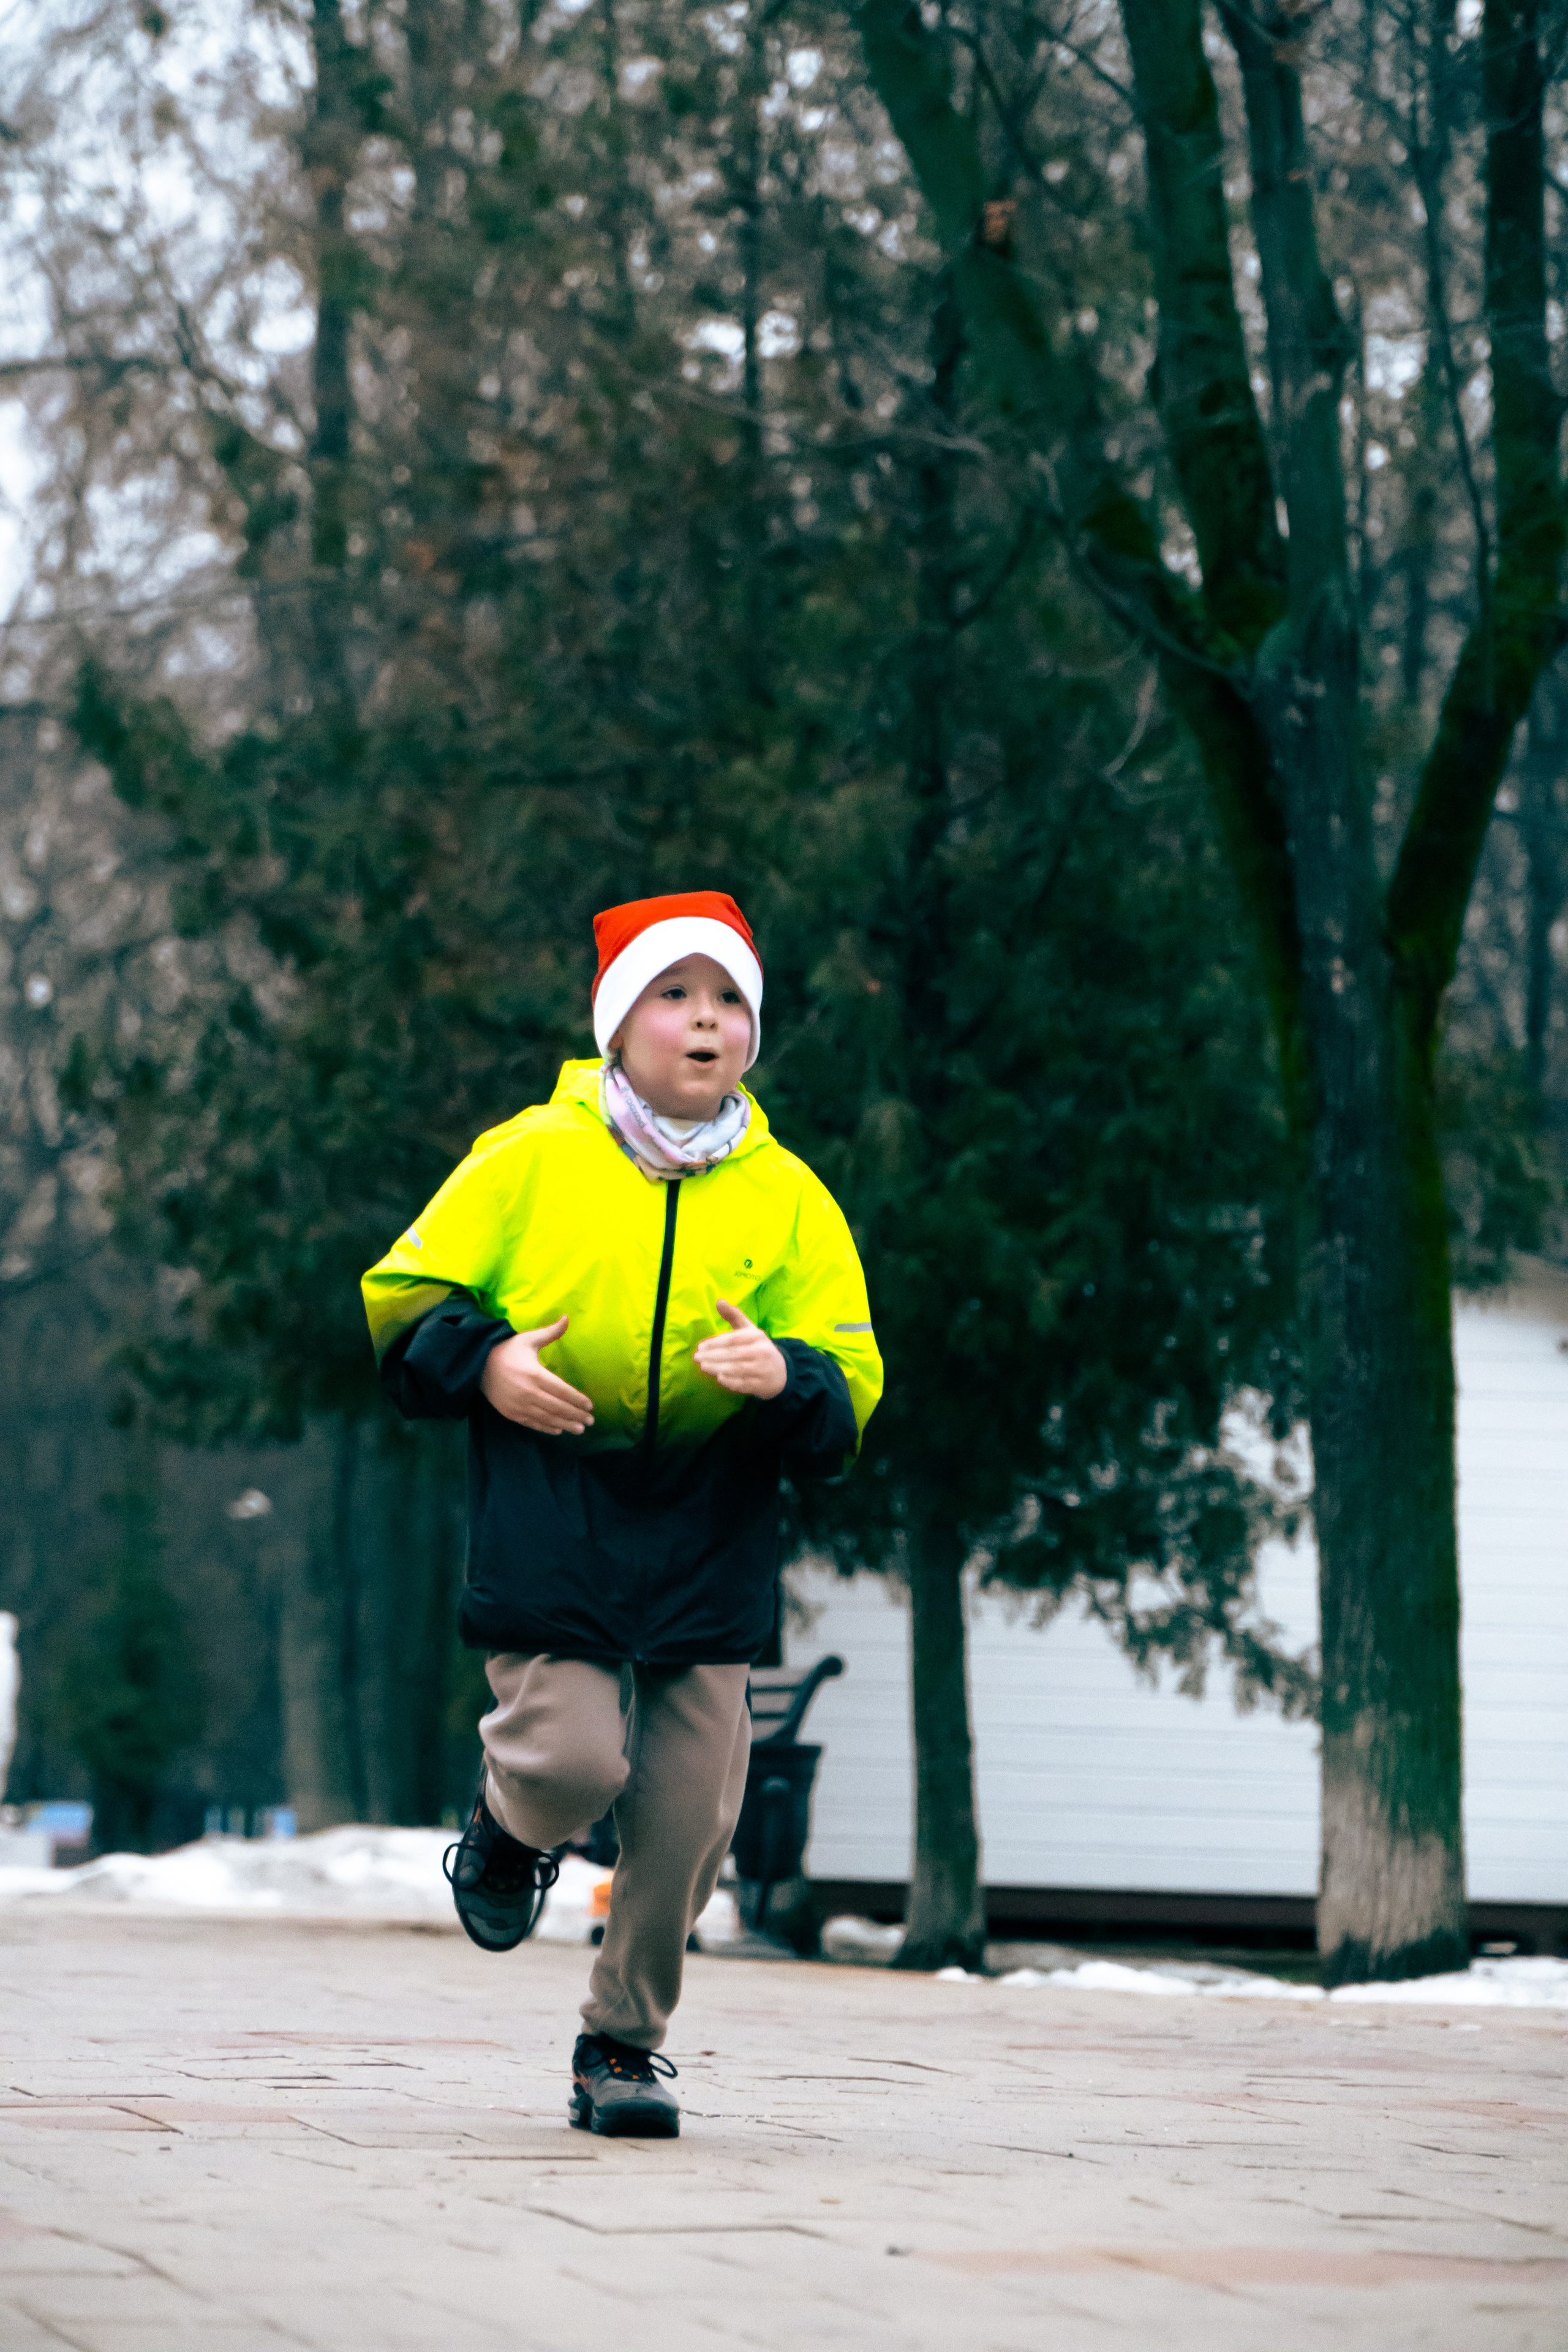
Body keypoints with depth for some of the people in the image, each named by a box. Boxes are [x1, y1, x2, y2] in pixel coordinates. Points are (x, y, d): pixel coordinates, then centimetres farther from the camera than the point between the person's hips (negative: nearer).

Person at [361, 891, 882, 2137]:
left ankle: (626, 2043, 18)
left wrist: (786, 1379, -17)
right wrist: (482, 1362, -10)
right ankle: (508, 1829, 22)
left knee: (687, 1816, -1)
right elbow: (404, 1297, 8)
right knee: (575, 1762, -16)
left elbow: (850, 1387, 5)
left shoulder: (790, 1201, 7)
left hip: (710, 1553, 2)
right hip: (548, 1537, -2)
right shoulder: (528, 1160, 1)